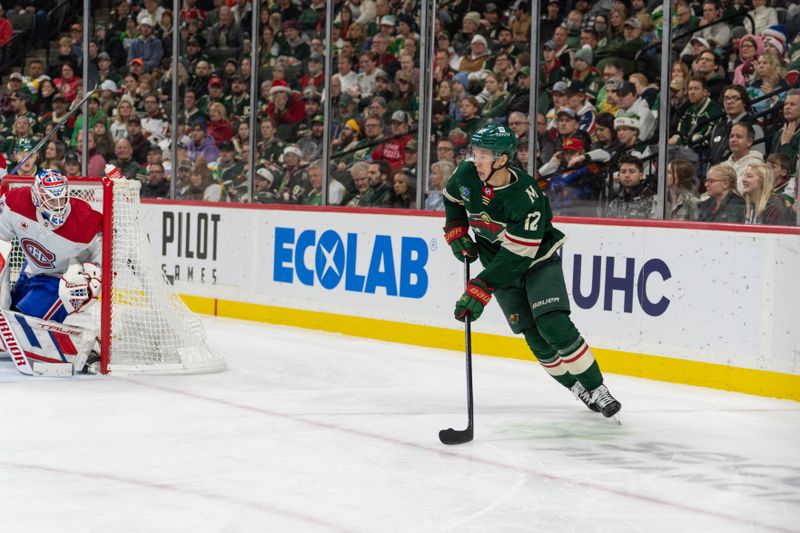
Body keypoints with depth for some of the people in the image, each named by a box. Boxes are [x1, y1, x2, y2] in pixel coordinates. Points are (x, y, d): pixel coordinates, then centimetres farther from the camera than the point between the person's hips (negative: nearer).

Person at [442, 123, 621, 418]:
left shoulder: (526, 198, -32)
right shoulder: (466, 175, -14)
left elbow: (516, 256, -33)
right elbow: (452, 197, 13)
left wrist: (480, 290, -36)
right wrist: (456, 231, 1)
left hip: (538, 260, -5)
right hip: (497, 263, 5)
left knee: (553, 325, -21)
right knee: (534, 336, -2)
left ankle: (596, 389, -9)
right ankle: (579, 390, 12)